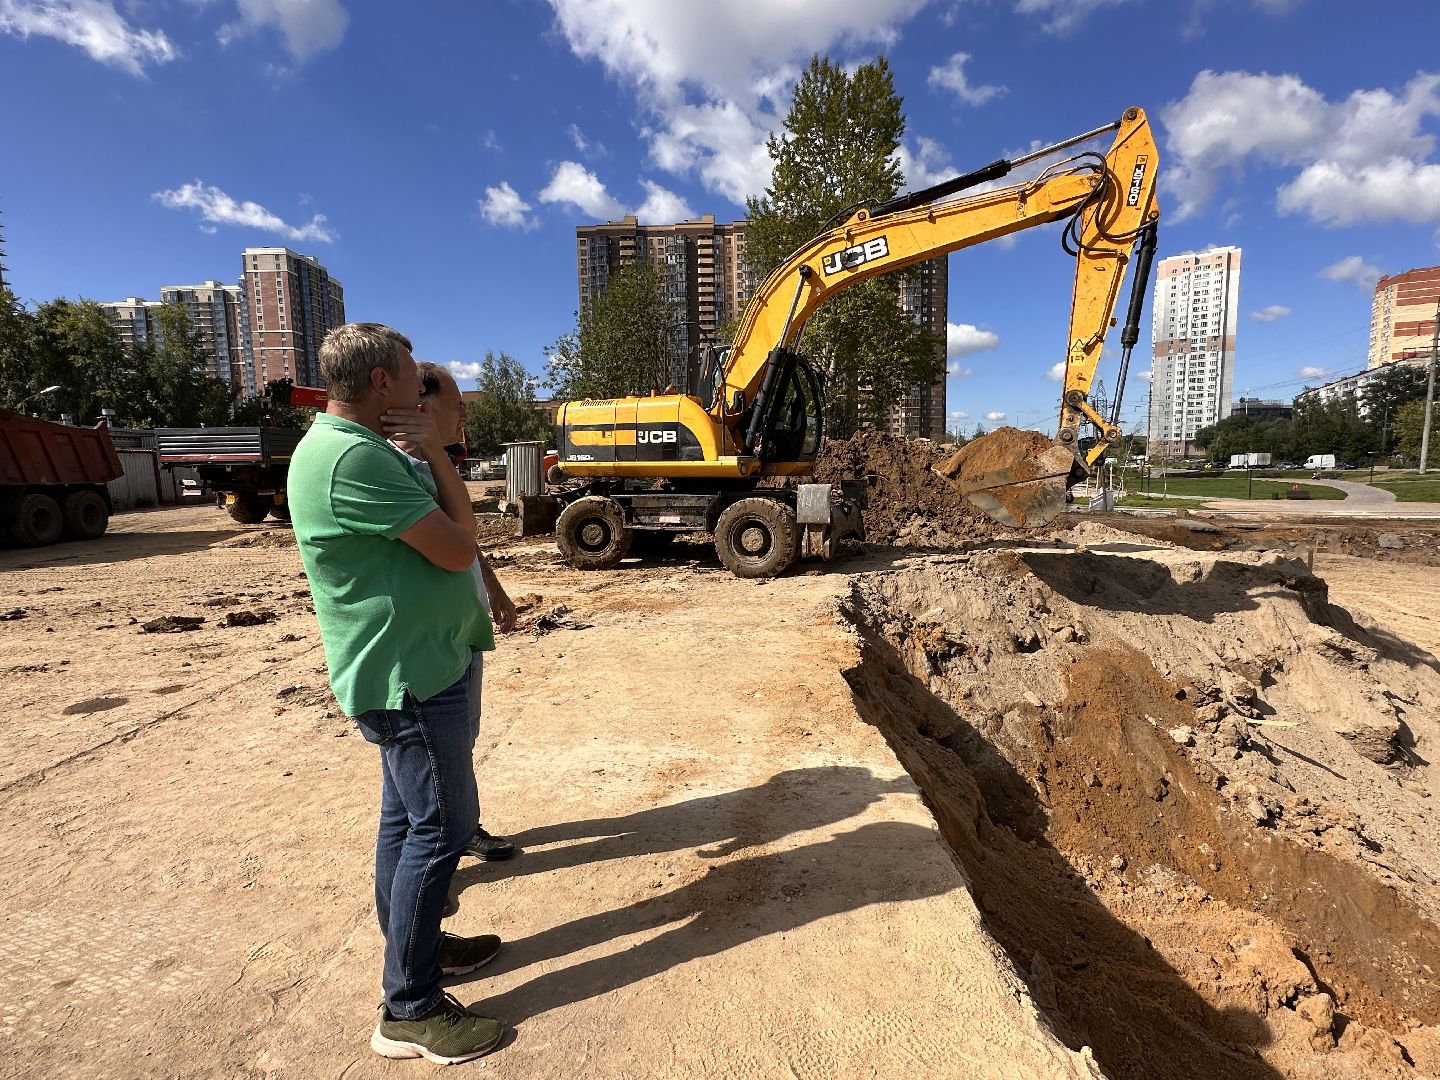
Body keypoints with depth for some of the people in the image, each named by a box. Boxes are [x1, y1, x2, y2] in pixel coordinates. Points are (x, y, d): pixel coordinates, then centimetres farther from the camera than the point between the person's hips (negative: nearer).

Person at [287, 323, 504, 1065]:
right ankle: (410, 1010, 15)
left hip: (415, 666, 10)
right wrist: (435, 455, -13)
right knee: (441, 825, 0)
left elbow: (445, 526, 16)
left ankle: (416, 944, 38)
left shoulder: (359, 447, 12)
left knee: (409, 816, 20)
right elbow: (459, 549, -21)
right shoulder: (354, 457, -22)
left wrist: (427, 457, 4)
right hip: (413, 675, -10)